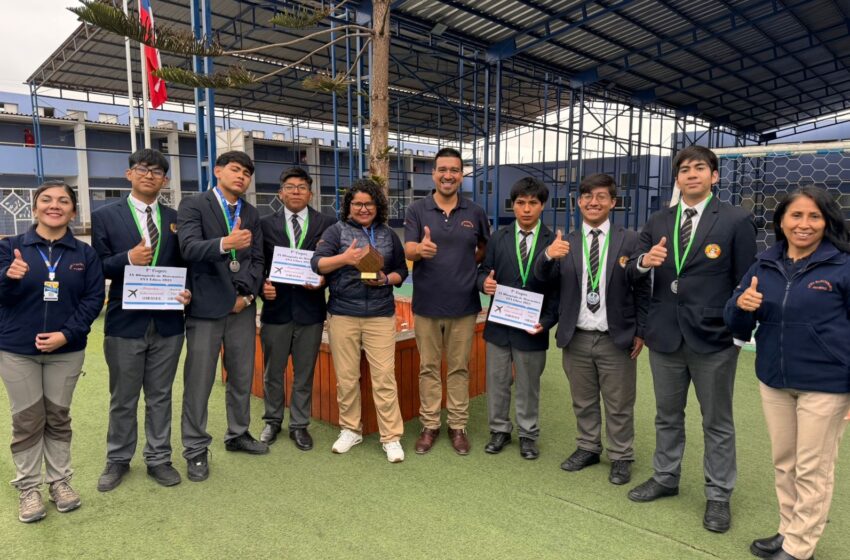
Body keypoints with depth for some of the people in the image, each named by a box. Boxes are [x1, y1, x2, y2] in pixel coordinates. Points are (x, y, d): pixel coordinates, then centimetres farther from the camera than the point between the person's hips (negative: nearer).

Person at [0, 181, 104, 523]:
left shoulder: (85, 254, 1)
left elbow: (94, 298, -3)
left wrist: (66, 334, -14)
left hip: (66, 350, 1)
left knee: (58, 417, 11)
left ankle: (59, 479, 24)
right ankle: (28, 487, 20)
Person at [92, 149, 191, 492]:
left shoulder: (175, 218, 7)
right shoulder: (105, 216, 0)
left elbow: (183, 265, 9)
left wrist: (187, 291, -10)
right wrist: (128, 259, -20)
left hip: (167, 322, 2)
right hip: (125, 322, -2)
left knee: (160, 396, 13)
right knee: (123, 398, 12)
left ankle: (158, 459, 27)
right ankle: (118, 460, 30)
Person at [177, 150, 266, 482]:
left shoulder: (252, 214, 12)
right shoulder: (193, 206, -4)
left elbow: (257, 260, 9)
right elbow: (189, 248, -20)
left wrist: (247, 293, -6)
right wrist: (225, 243, -37)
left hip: (242, 306, 5)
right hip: (205, 306, -5)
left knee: (242, 377, 13)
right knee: (198, 381, 1)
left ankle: (238, 435, 30)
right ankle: (196, 449, 15)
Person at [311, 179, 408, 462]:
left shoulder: (388, 235, 12)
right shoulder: (336, 231, 4)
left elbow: (401, 271, 15)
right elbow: (317, 264, -8)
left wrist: (386, 280, -6)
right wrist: (345, 259, -25)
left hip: (380, 315, 1)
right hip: (342, 314, 0)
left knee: (384, 376, -3)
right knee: (346, 377, 8)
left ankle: (391, 437, 6)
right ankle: (350, 429, 25)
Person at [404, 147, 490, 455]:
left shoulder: (475, 212, 2)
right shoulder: (417, 210, -2)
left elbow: (486, 248, 17)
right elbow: (408, 251, -14)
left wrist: (470, 266, 2)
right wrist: (421, 249, -35)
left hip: (463, 304, 1)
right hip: (426, 303, 0)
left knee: (459, 368, 10)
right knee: (428, 367, 10)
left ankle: (458, 426, 23)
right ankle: (430, 425, 23)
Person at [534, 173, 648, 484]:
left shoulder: (630, 240, -3)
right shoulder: (565, 243, 2)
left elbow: (642, 289, -1)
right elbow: (542, 276, -11)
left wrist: (640, 331, -5)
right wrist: (549, 255, -33)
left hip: (616, 339, -2)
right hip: (577, 338, 2)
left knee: (619, 405, 11)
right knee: (583, 402, 17)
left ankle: (621, 457, 27)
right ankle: (588, 448, 34)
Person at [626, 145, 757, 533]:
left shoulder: (736, 221, -5)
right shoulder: (657, 222, 6)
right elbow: (632, 274, 4)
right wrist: (644, 261, -18)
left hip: (713, 338, -3)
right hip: (665, 336, 4)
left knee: (717, 421, 10)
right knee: (667, 415, 18)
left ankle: (718, 495, 27)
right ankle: (665, 478, 36)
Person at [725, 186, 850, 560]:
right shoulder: (764, 266, 3)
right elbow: (738, 326, 5)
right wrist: (742, 306, -18)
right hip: (774, 380, 4)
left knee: (812, 469, 8)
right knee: (783, 463, 16)